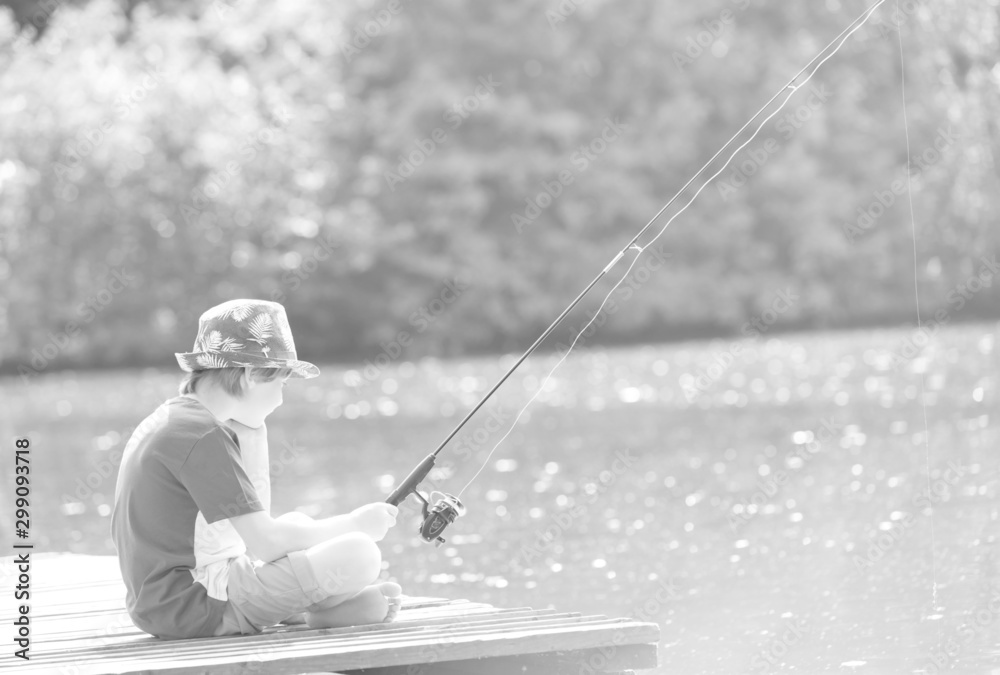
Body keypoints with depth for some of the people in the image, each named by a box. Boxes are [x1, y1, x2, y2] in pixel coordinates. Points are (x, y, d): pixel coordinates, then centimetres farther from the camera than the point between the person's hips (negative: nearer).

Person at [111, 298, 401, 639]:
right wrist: (352, 524, -7)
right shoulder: (202, 435, -17)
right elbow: (265, 543, -19)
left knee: (298, 525, 32)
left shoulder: (167, 420, 13)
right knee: (360, 554, -15)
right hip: (196, 607, -10)